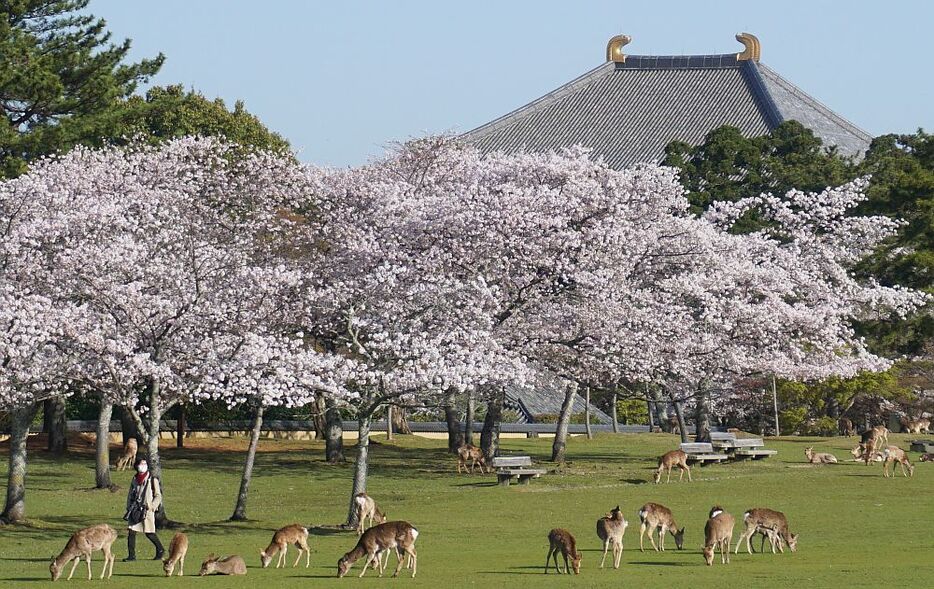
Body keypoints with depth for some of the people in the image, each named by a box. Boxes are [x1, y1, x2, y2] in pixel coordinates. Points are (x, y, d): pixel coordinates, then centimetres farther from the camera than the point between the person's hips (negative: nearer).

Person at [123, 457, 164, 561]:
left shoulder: (153, 480, -4)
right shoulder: (135, 479, 12)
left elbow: (158, 496, -3)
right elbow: (130, 494, 19)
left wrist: (152, 506, -15)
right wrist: (128, 508, 11)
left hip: (147, 510, -5)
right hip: (134, 509, 5)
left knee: (149, 533, 0)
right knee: (131, 532, -4)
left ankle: (160, 550, 21)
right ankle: (131, 555, 0)